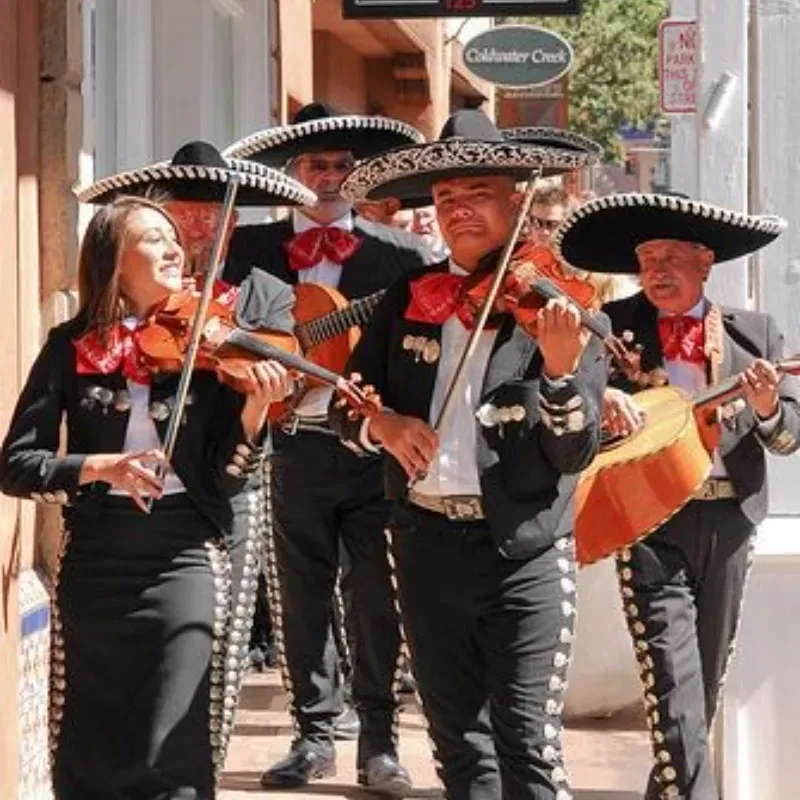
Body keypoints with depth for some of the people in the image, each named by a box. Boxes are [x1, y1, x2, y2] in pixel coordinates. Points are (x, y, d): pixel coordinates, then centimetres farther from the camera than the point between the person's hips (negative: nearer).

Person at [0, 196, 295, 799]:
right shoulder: (72, 346, 1)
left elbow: (224, 482, -3)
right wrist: (100, 466, -19)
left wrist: (254, 413, -19)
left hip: (185, 562, -1)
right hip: (95, 563, 1)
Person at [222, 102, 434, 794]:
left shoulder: (398, 251, 3)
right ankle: (315, 735, 18)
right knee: (304, 595, 8)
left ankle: (378, 740, 9)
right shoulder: (252, 248, 7)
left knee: (377, 596, 1)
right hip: (299, 444, 2)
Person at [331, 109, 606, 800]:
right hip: (428, 544, 5)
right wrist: (379, 422, -13)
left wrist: (561, 369, -31)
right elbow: (346, 402, 10)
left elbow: (576, 452, -13)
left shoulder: (557, 305, -6)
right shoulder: (408, 300, 6)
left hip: (524, 551, -4)